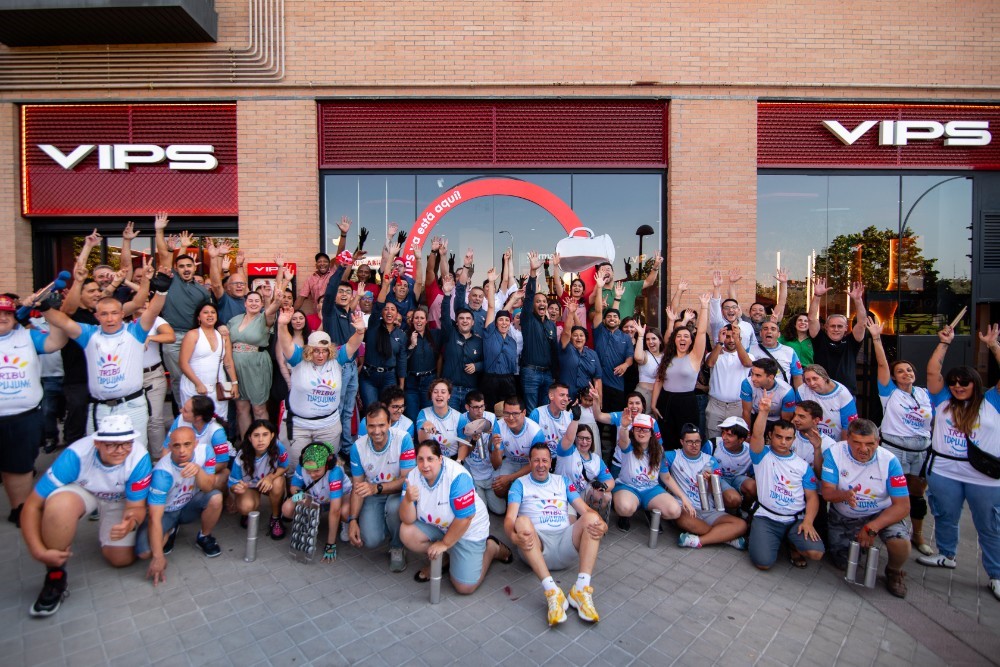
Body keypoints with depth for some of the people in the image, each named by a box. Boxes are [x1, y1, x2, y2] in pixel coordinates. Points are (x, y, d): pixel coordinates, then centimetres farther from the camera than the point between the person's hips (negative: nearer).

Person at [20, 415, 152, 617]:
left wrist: (131, 522, -45)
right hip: (81, 491, 0)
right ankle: (55, 574, -12)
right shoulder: (75, 455, -35)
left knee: (122, 559, -8)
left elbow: (136, 506, -22)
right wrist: (39, 551, -32)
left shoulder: (139, 458, -33)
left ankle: (106, 527, 26)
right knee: (60, 505, -36)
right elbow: (32, 506, -26)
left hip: (120, 500, 1)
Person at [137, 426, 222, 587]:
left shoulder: (204, 451, -23)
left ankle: (204, 538, 0)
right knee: (144, 553, -23)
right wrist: (158, 556, -31)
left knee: (216, 498, -29)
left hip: (190, 505, 2)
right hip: (166, 511, -2)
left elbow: (208, 488, -23)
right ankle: (171, 531, 12)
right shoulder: (162, 472, -32)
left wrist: (198, 470, -43)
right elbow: (155, 518, -30)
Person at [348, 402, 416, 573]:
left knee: (394, 507, -37)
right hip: (372, 496, 2)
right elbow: (357, 487, -2)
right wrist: (353, 520, -12)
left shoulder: (403, 439, -21)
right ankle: (385, 525, 18)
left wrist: (376, 488, -34)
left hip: (398, 492, -2)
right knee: (371, 541, -21)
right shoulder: (358, 447, -10)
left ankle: (397, 548, -5)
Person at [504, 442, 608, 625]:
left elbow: (586, 510, 9)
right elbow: (509, 518, -3)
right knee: (522, 521, -33)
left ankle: (582, 589, -31)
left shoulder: (562, 481, 20)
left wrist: (602, 525, -15)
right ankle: (552, 591, -38)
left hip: (565, 542, 2)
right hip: (535, 547, -2)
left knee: (591, 518, -23)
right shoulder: (520, 484, 12)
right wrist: (514, 535, -28)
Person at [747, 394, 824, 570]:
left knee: (816, 552, -24)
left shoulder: (802, 465, 12)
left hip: (796, 519, 3)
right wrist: (763, 411, -34)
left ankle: (794, 546, 12)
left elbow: (812, 497, 8)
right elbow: (756, 436, -18)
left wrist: (808, 521, -9)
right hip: (766, 517, -3)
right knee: (763, 562, -19)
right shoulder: (762, 456, 3)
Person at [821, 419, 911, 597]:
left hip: (880, 514, -1)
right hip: (842, 517, 1)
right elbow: (827, 492, -19)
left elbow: (903, 506, -20)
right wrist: (844, 495, -42)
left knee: (900, 542, -29)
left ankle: (894, 572, 6)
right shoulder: (834, 453, -21)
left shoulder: (889, 460, -21)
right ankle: (858, 542, 39)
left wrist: (872, 527, -29)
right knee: (842, 563, 5)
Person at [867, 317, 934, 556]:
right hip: (894, 448, -4)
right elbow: (882, 364, -14)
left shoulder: (925, 393, 10)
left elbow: (934, 419, 17)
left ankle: (918, 536, 29)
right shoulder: (890, 392, -3)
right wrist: (876, 338, -22)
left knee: (917, 493, 14)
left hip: (922, 449, 4)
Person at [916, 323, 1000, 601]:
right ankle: (947, 555, 37)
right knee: (945, 518, 17)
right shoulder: (943, 401, 6)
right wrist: (943, 343, -1)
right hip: (944, 472, 2)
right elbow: (932, 372, -1)